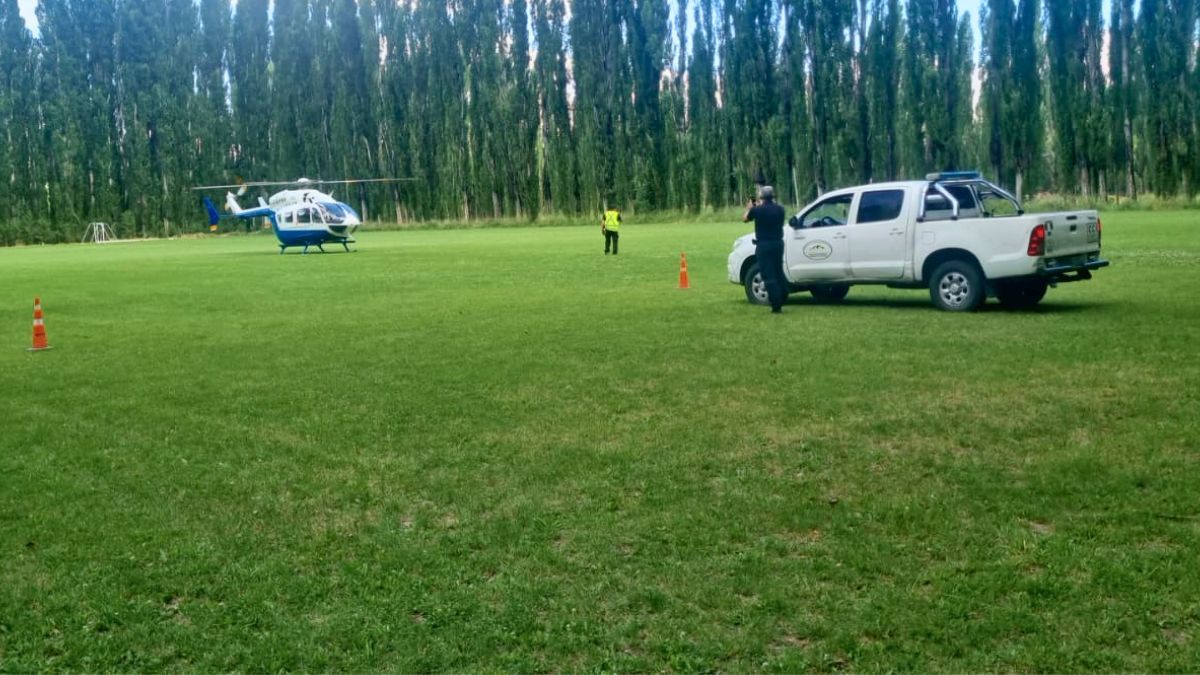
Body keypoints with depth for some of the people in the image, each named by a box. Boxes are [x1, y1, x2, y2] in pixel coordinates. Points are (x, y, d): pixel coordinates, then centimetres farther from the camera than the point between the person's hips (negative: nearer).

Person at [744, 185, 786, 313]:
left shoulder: (757, 210, -10)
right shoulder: (779, 209, 2)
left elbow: (745, 219, 7)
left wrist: (749, 208, 28)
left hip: (764, 245, -5)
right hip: (778, 243, 5)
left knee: (769, 276, -3)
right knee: (778, 274, 16)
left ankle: (776, 305, -7)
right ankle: (780, 302, 22)